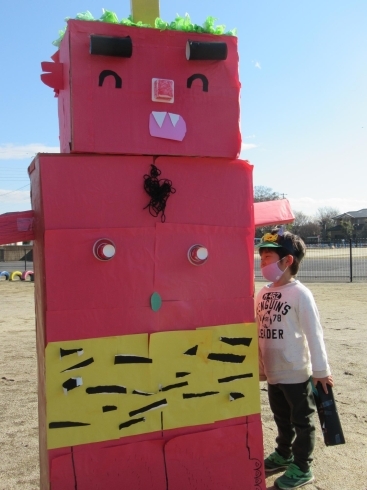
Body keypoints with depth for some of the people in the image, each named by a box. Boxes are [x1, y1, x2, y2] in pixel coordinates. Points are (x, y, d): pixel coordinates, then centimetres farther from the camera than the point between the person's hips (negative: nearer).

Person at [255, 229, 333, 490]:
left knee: (302, 421, 12)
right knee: (282, 418, 24)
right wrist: (260, 366, 14)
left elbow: (314, 334, -15)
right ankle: (283, 454, 44)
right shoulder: (263, 293, 1)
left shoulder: (300, 294, -18)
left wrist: (321, 370, -11)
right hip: (272, 372, 6)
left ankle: (302, 468, 27)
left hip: (297, 373, -6)